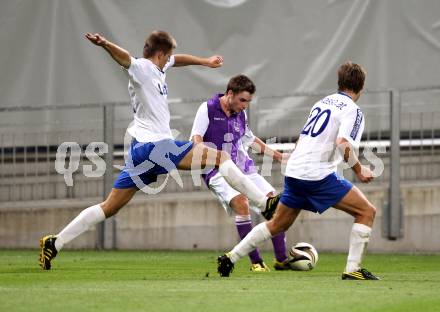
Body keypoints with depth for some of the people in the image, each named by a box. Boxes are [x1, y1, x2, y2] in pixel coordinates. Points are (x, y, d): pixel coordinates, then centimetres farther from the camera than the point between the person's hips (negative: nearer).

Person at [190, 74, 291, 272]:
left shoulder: (240, 114, 11)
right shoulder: (208, 109, -6)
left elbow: (250, 140, 26)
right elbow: (196, 138, -13)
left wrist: (278, 156, 28)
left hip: (244, 169, 7)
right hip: (219, 172, -7)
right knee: (241, 203, -29)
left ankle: (281, 259, 5)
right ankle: (256, 262, -24)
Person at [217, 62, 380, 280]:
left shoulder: (321, 103, 19)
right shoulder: (353, 110, -5)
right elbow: (344, 145, -19)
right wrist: (359, 171, -7)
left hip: (294, 171, 8)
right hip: (319, 175, -8)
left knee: (278, 224, 22)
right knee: (367, 211, -2)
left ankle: (230, 258, 22)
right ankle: (353, 269, -10)